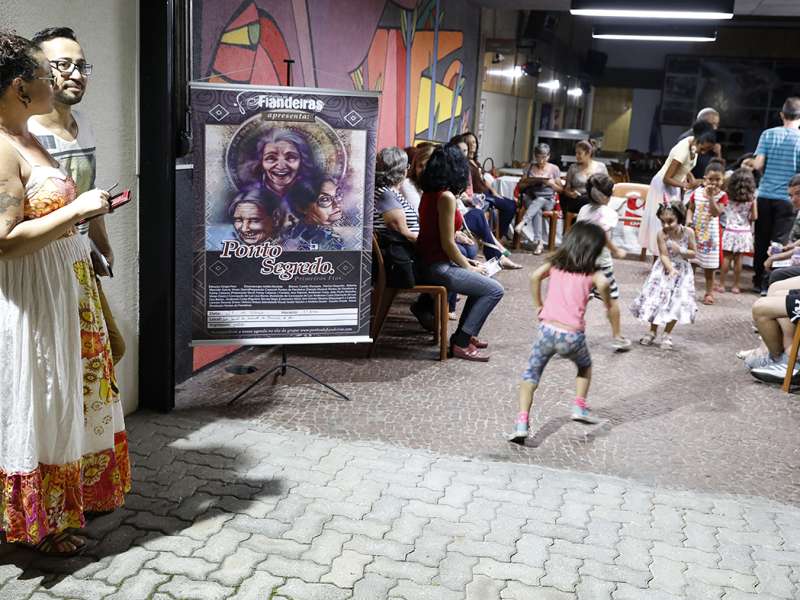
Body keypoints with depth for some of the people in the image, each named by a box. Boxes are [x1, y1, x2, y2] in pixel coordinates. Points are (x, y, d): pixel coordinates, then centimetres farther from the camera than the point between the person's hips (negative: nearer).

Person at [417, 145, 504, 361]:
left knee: (481, 280, 24)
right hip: (438, 267, -10)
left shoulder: (429, 193, 10)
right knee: (494, 290, -4)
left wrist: (465, 261, 16)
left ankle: (463, 335, 27)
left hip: (428, 261, 10)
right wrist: (468, 268, -4)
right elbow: (447, 244, -18)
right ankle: (461, 344, -2)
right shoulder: (446, 197, -18)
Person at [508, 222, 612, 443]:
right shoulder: (592, 272, 4)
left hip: (547, 329, 1)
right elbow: (602, 283, -18)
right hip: (572, 335, -1)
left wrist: (537, 305, 5)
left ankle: (522, 421, -1)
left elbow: (535, 276, -6)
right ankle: (579, 406, 22)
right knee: (585, 366, 31)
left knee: (531, 373, 13)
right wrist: (608, 302, -1)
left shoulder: (555, 263, 11)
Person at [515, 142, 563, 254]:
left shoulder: (554, 168, 8)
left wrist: (551, 183, -11)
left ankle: (522, 222, -52)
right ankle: (539, 241, -41)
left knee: (539, 201, -39)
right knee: (537, 211, -35)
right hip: (530, 198, 1)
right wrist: (530, 182, -8)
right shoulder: (530, 167, 12)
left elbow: (561, 189, 8)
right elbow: (520, 185, 13)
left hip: (547, 200, 0)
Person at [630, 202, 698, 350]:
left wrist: (680, 250, -22)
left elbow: (693, 253, -3)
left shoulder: (688, 232, -13)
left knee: (677, 303, -1)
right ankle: (652, 331, 21)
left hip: (682, 270, 1)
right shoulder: (662, 234, -17)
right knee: (657, 299, 2)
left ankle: (667, 334, 15)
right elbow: (663, 255, -19)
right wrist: (671, 270, -35)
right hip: (665, 269, -1)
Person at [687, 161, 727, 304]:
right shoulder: (697, 192, 0)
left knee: (709, 267, 5)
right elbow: (691, 209, 10)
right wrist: (688, 220, -8)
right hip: (695, 231, 2)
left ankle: (709, 293, 15)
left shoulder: (721, 195, -8)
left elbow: (716, 213, -21)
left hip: (710, 234, -2)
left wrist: (711, 196, -25)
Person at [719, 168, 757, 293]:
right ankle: (735, 286, 10)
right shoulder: (752, 198, -4)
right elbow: (754, 217, -2)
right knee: (738, 259, 4)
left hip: (730, 231, 0)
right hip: (744, 232, 0)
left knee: (726, 257, 5)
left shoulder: (728, 196, -6)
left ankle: (722, 284, 7)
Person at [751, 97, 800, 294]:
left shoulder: (768, 134, -1)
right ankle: (769, 283, 3)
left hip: (765, 195, 2)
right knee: (779, 242, 3)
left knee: (761, 240, 12)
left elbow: (758, 165, -6)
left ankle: (758, 281, 20)